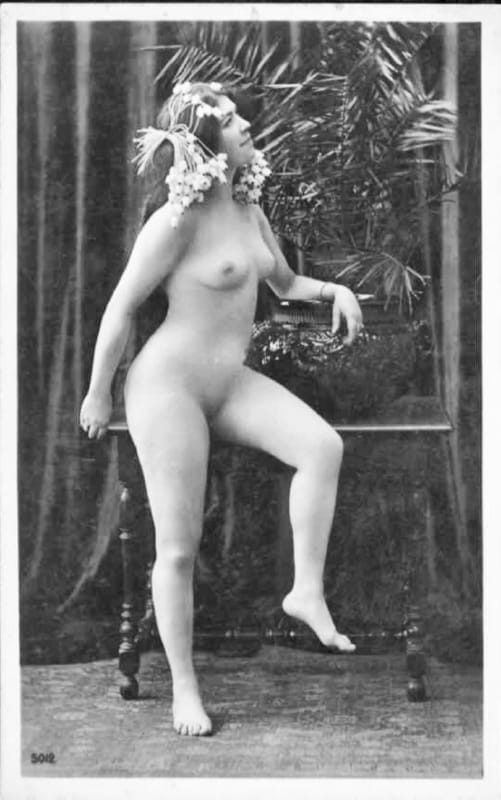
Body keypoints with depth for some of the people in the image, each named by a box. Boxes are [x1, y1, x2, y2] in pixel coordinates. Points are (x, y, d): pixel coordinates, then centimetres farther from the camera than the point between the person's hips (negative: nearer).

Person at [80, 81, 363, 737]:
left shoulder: (248, 209, 8)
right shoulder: (178, 220, -16)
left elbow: (286, 282, 22)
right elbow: (121, 308, -11)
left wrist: (335, 290, 1)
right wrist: (98, 394, -5)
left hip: (229, 382, 7)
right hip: (169, 385, -7)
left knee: (323, 445, -19)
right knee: (179, 548, -3)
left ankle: (308, 591, -8)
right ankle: (184, 688, 12)